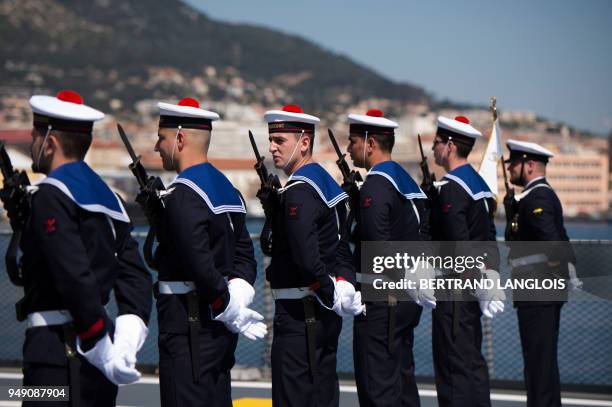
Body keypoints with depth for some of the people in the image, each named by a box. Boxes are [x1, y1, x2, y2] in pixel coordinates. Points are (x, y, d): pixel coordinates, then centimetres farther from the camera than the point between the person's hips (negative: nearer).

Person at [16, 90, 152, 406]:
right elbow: (136, 276, 11)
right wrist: (125, 343, 1)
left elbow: (76, 276, -21)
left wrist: (100, 343, -18)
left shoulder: (50, 196, -10)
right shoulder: (106, 196, 17)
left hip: (58, 352, -9)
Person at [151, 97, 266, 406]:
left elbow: (200, 264, -23)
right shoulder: (226, 188, 14)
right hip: (218, 325, 10)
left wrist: (229, 309, -13)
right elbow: (245, 255, 14)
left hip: (189, 326, -10)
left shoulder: (183, 195, -16)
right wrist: (236, 298, 1)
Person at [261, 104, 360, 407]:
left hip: (299, 315, -10)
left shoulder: (298, 193, -18)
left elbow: (307, 258, -26)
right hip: (324, 315, 10)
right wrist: (345, 287, 5)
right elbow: (342, 248, 15)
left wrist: (332, 296, -14)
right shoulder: (325, 181, 13)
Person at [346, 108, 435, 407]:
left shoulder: (375, 186, -15)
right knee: (402, 379, 15)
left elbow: (380, 246, -24)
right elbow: (424, 234, 16)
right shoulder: (407, 180, 14)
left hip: (382, 300, -10)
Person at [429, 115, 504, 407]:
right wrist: (491, 278, 12)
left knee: (453, 364, -6)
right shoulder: (479, 182, 15)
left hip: (455, 289, -10)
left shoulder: (451, 188, -15)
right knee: (473, 360, 14)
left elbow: (459, 244, -22)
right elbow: (488, 238, 14)